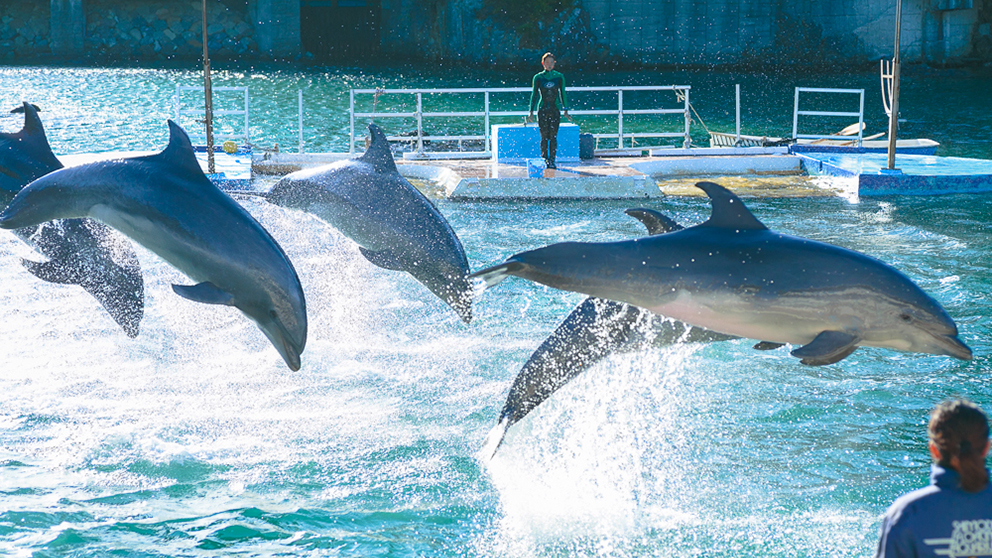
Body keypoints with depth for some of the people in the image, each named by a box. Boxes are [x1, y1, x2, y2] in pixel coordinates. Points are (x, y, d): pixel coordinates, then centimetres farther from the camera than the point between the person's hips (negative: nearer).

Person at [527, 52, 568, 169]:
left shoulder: (559, 77, 6)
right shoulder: (538, 77, 3)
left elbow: (562, 94, 11)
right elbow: (534, 95, 5)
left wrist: (565, 109, 8)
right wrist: (531, 112, 2)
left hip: (555, 110, 1)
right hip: (542, 110, -1)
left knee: (553, 136, -3)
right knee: (544, 137, -1)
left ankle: (552, 161, 0)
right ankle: (545, 160, 5)